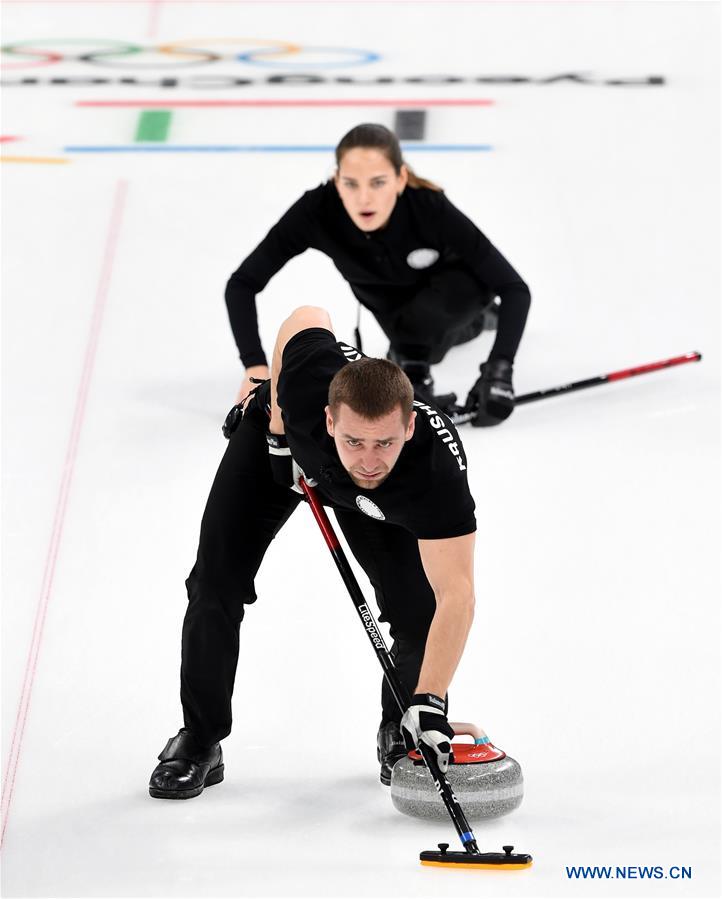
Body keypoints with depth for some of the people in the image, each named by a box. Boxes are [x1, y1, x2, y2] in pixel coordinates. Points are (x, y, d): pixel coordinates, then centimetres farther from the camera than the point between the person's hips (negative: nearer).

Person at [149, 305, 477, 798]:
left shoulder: (438, 467, -46)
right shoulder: (309, 382, -44)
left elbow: (455, 595, -47)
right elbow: (306, 316, -20)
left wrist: (430, 703, -55)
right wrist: (275, 413, -14)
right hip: (277, 441, 1)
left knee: (417, 604, -13)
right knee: (216, 582, -8)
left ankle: (402, 735, 16)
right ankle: (199, 741, 9)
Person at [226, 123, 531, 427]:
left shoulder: (431, 208, -40)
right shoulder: (317, 210, -36)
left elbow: (514, 287, -36)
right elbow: (242, 283, -30)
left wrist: (499, 368, -48)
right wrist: (255, 365, -42)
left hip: (454, 279, -3)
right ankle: (468, 318, 43)